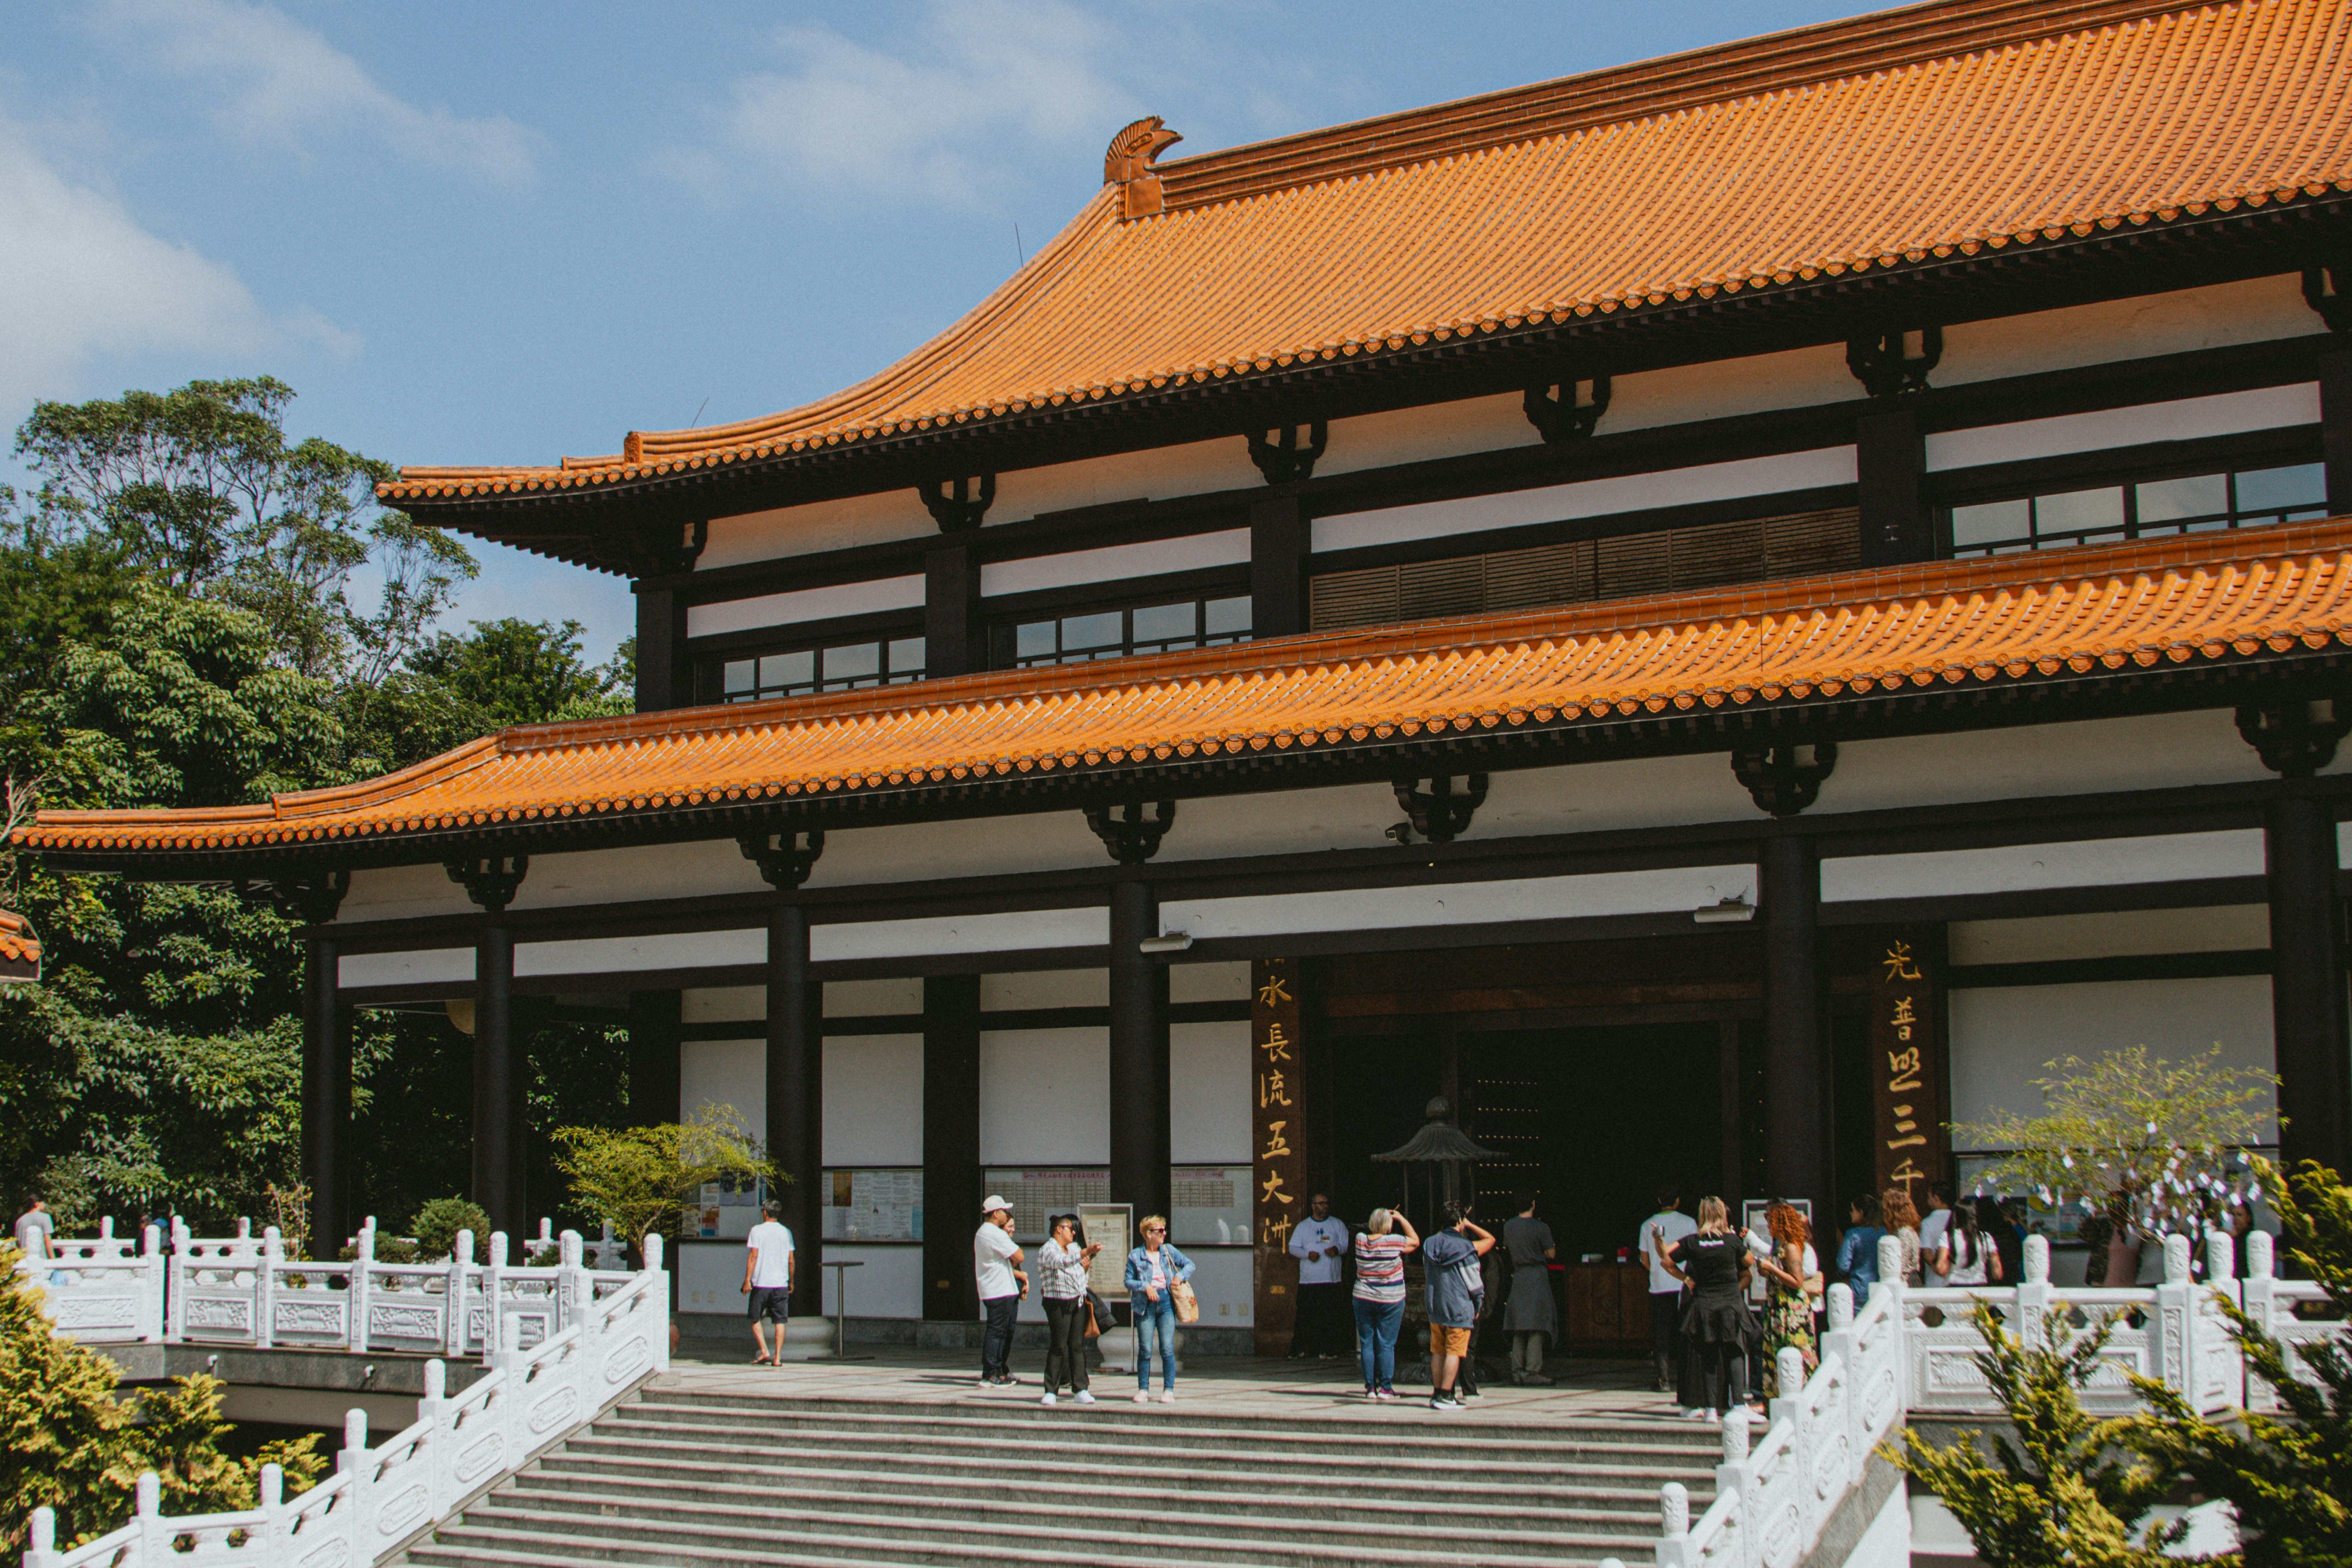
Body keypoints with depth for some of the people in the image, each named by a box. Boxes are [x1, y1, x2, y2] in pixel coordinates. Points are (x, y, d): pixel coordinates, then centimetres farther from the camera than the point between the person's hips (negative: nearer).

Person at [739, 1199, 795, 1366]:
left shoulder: (757, 1230, -3)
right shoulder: (786, 1233, 7)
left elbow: (753, 1256, -9)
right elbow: (791, 1260, 8)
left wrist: (748, 1280, -7)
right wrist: (791, 1282, 18)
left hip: (761, 1283, -3)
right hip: (781, 1283, 3)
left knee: (755, 1319, 11)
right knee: (780, 1321, 4)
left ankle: (764, 1351, -2)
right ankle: (777, 1357, -1)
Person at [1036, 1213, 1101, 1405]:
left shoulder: (1074, 1247, 16)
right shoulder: (1048, 1250, -7)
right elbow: (1062, 1262, -29)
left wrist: (1086, 1265, 1)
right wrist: (1086, 1252, -37)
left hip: (1078, 1301, 7)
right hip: (1058, 1303, -6)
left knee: (1078, 1346, 3)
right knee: (1058, 1347, -5)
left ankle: (1080, 1390, 4)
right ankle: (1051, 1391, 1)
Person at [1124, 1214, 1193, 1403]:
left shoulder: (1169, 1251, 11)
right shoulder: (1135, 1256, 4)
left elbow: (1189, 1264, 15)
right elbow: (1129, 1281, 3)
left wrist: (1180, 1276, -3)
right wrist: (1145, 1287, -13)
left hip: (1166, 1302, 1)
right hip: (1145, 1305, -1)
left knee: (1167, 1349, -4)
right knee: (1145, 1350, -1)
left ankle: (1169, 1390, 1)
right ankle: (1143, 1389, 8)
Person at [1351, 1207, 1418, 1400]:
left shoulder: (1360, 1240, -2)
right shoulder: (1394, 1242, -13)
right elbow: (1415, 1241, 5)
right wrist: (1400, 1218, 8)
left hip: (1363, 1298, 3)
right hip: (1391, 1301, -3)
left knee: (1367, 1343, 7)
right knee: (1386, 1345, 2)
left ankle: (1370, 1387, 8)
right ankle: (1386, 1387, 2)